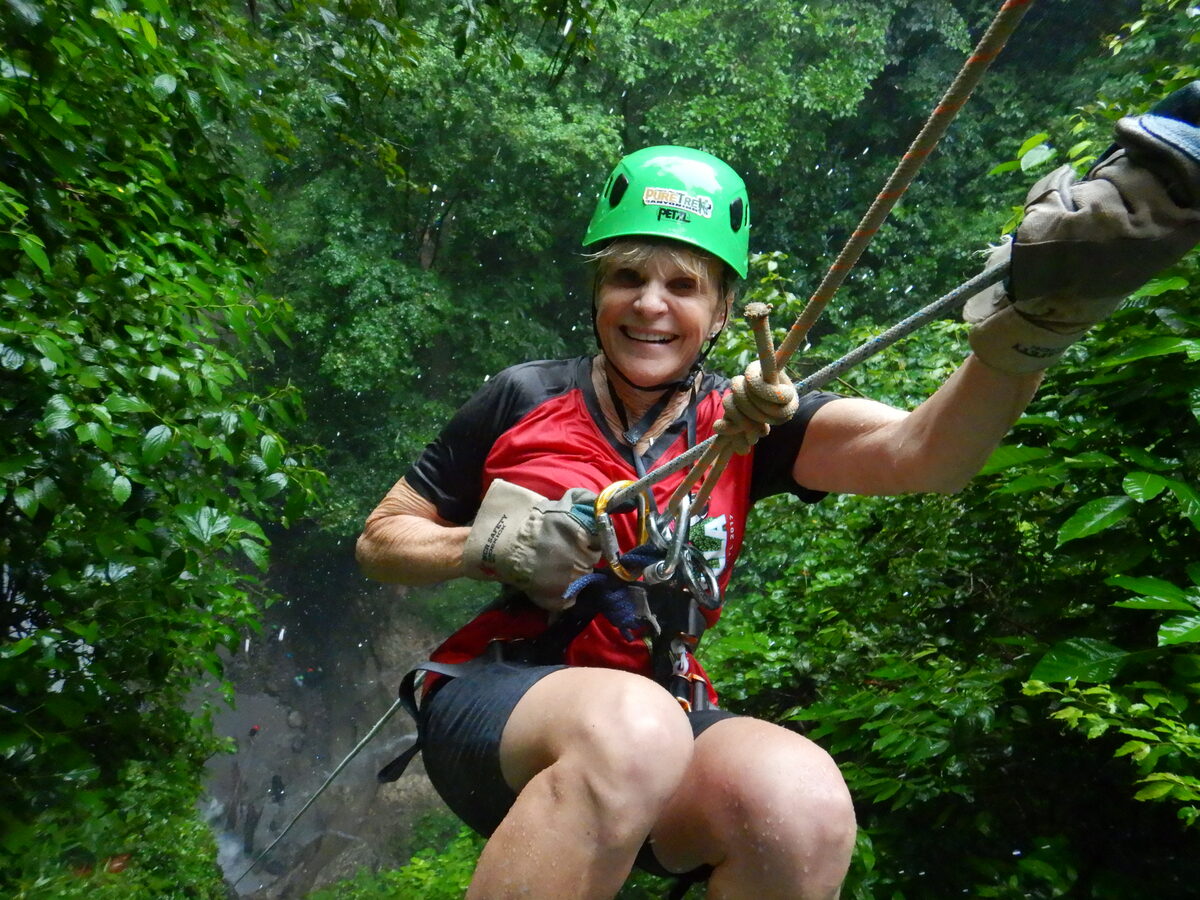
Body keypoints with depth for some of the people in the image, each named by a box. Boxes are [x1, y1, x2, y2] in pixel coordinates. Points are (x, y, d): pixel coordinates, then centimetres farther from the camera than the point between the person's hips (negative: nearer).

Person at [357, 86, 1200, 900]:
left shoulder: (748, 423, 2)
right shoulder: (523, 398, 1)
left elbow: (922, 450, -17)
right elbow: (380, 541, 7)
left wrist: (1035, 314, -35)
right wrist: (489, 546, -13)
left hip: (665, 716, 2)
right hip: (494, 697, -1)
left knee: (803, 799, -32)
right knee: (630, 729, -38)